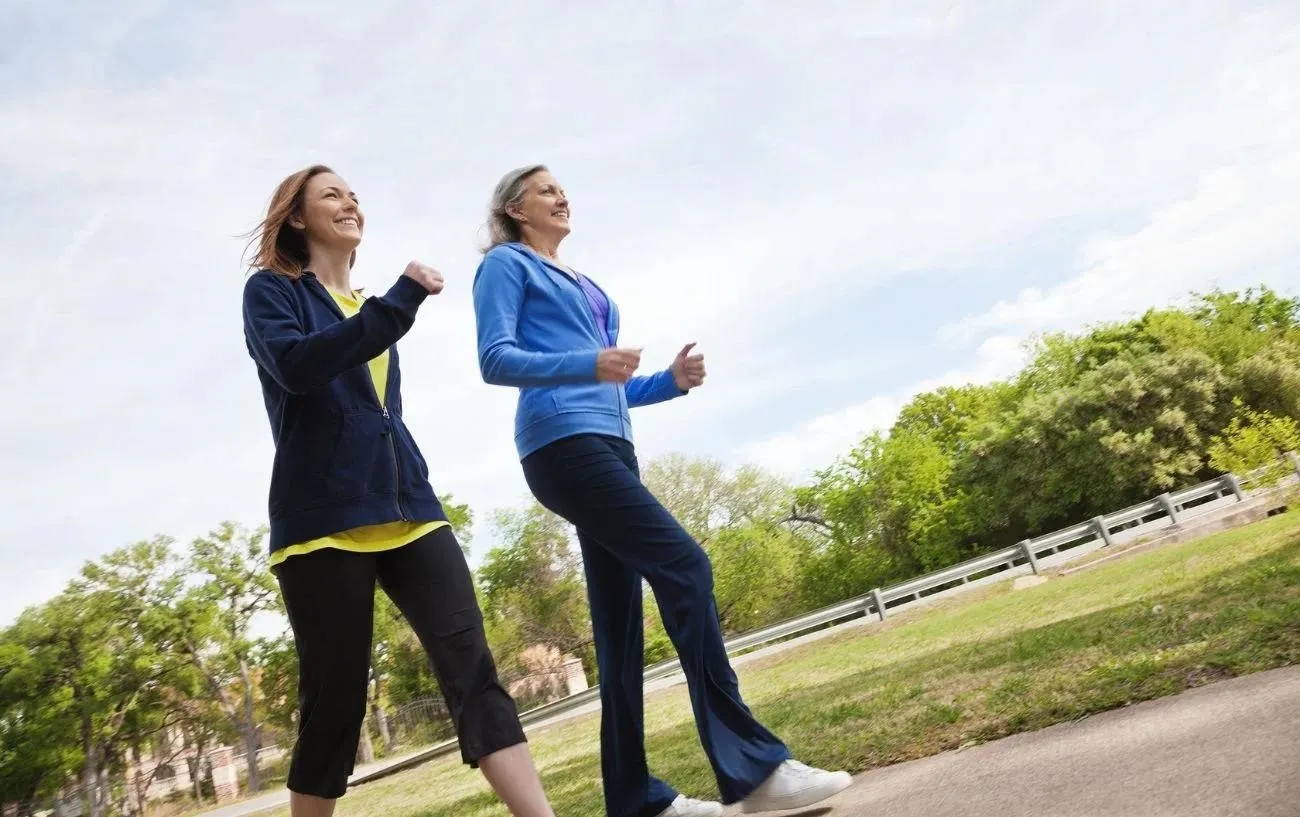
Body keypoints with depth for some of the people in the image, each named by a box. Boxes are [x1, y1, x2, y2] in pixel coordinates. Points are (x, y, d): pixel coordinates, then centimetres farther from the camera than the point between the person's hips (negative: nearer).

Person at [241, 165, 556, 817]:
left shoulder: (370, 311, 24)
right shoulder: (272, 291, 7)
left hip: (406, 510, 5)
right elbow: (296, 364, -16)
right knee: (334, 698, 0)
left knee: (472, 666, -8)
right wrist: (398, 305, -17)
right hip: (323, 518, -5)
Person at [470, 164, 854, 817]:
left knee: (620, 622, 4)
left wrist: (670, 381, 7)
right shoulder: (506, 265, 7)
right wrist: (588, 365, -22)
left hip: (609, 446, 8)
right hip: (563, 443, -8)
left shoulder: (585, 287, 28)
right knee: (683, 566, -21)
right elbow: (494, 360, -8)